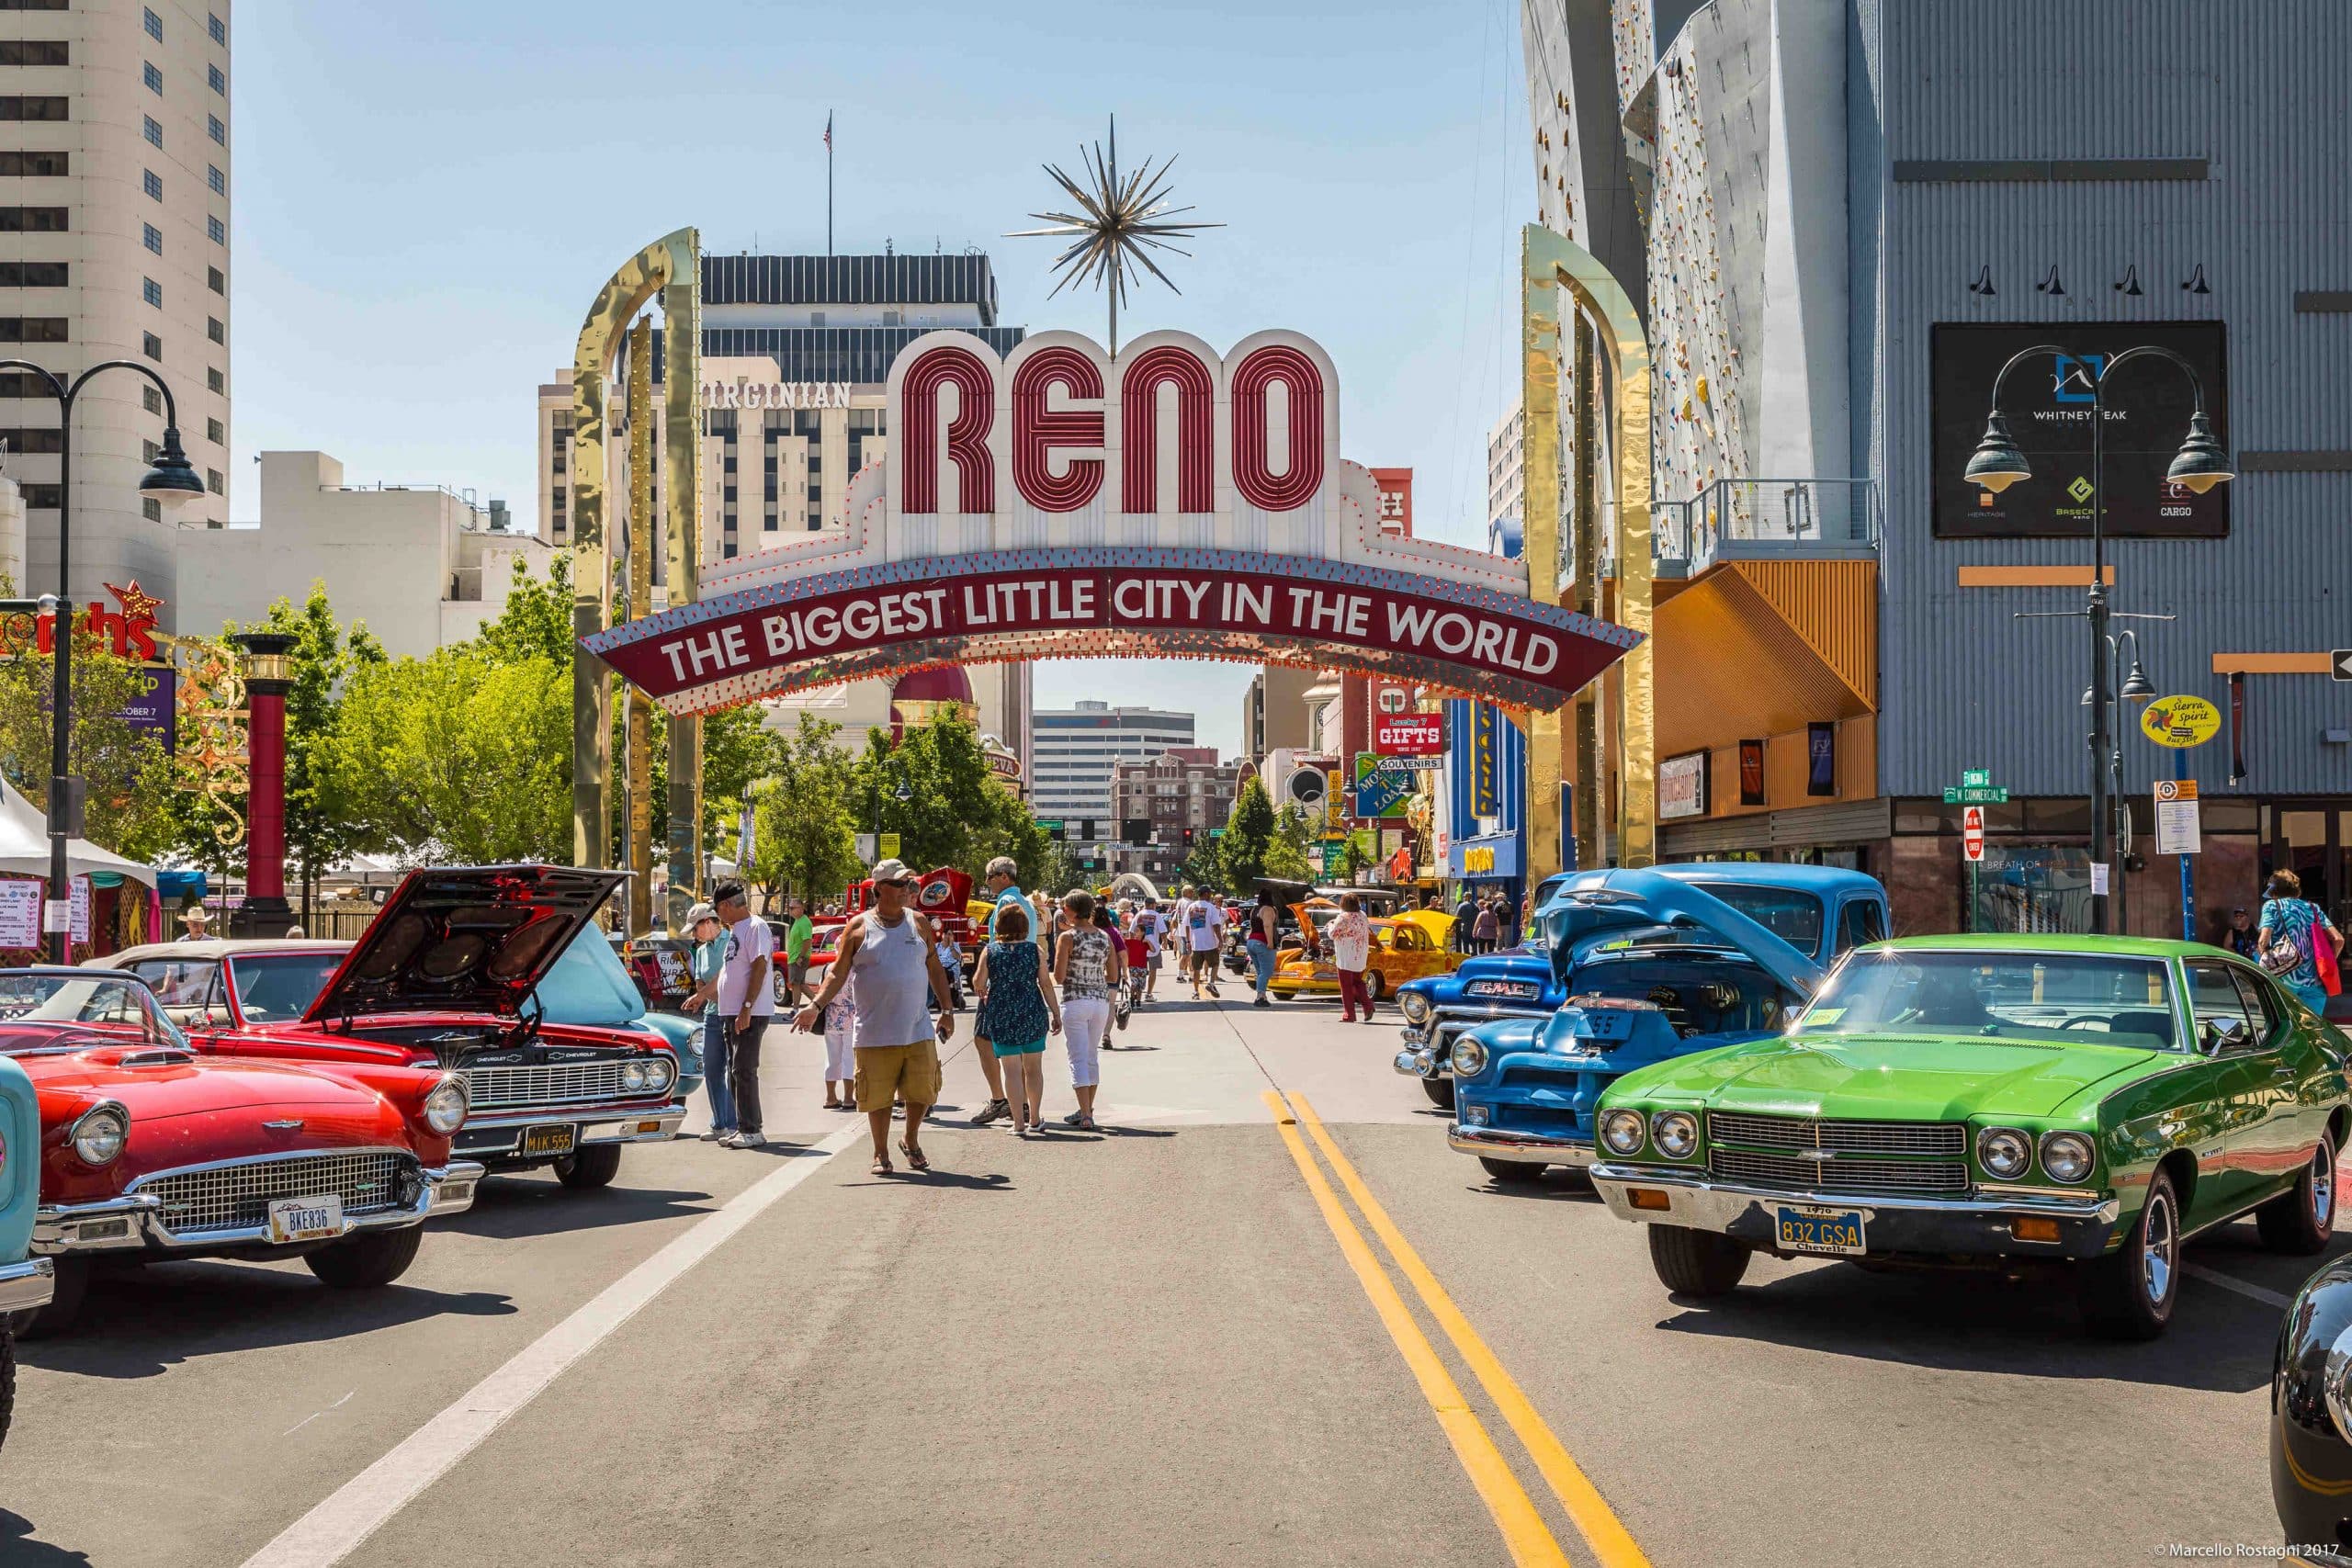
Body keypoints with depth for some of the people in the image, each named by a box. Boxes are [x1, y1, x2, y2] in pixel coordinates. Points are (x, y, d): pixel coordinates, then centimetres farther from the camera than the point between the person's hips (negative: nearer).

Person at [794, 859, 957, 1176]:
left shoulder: (919, 923, 10)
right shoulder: (859, 928, 1)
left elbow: (935, 970, 16)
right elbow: (838, 974, 0)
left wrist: (946, 1010, 11)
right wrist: (816, 1007, -12)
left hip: (919, 1030, 2)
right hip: (875, 1033, -2)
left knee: (922, 1091, 3)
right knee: (878, 1096, 2)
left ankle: (911, 1142, 28)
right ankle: (881, 1153, 19)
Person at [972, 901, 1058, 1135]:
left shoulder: (990, 950, -3)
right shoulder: (1034, 950, -2)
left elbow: (978, 982, -6)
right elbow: (1046, 984, -3)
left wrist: (983, 993, 17)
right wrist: (1056, 1014, 4)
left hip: (1001, 1016, -1)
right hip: (1032, 1014, 1)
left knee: (1012, 1070, 2)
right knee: (1034, 1068, 14)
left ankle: (1019, 1122, 0)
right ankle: (1034, 1119, 21)